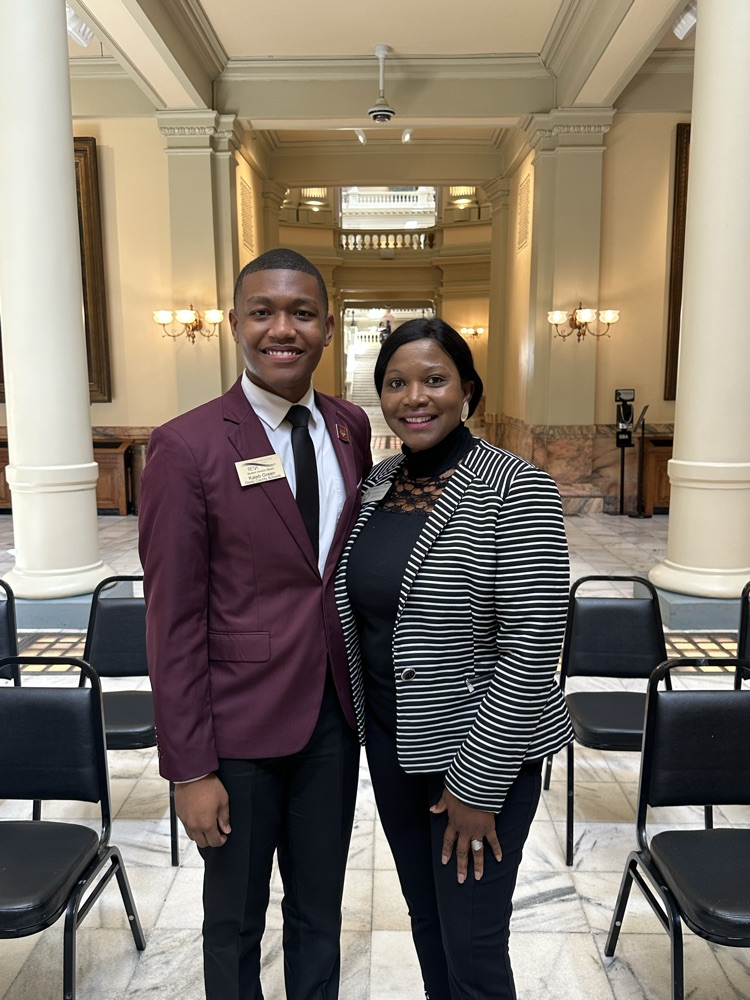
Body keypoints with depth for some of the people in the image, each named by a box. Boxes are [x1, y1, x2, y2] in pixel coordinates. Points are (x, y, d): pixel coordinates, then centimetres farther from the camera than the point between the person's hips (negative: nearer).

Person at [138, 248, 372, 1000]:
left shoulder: (350, 427, 2)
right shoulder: (186, 446, -14)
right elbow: (173, 619, -13)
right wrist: (190, 768, -11)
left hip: (334, 713, 4)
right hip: (238, 725, -4)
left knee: (319, 912, 23)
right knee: (235, 920, 20)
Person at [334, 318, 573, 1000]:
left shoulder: (517, 491, -19)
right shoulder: (379, 482, 2)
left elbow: (532, 654, -19)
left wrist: (477, 785, -15)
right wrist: (373, 726, 13)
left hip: (480, 749, -6)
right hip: (391, 736, 6)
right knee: (425, 917, 24)